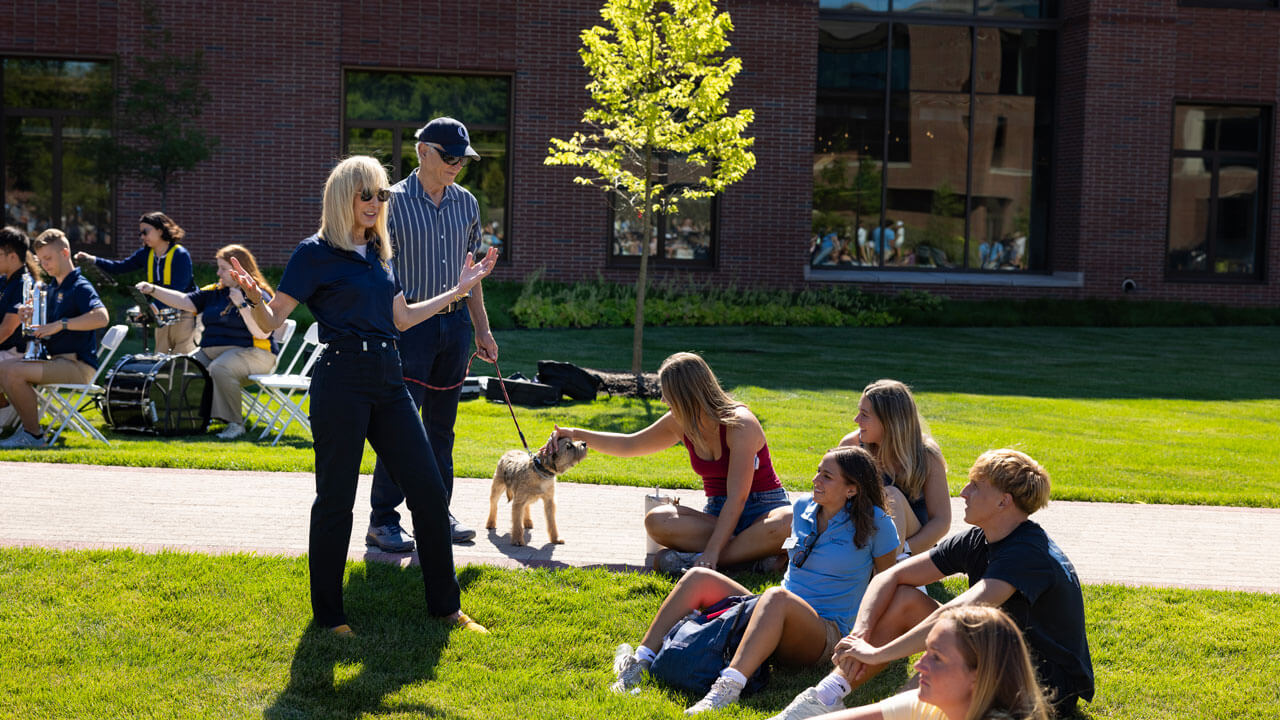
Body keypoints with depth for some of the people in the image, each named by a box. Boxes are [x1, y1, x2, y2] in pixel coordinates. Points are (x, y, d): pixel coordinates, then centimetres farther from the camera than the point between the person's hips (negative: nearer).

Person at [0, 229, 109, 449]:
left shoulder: (80, 287, -10)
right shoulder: (52, 288, 19)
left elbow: (101, 317, -28)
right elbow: (49, 326, 27)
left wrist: (60, 324, -28)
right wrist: (32, 319, 4)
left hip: (78, 365, -9)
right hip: (57, 360, 9)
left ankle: (33, 435, -14)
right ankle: (28, 424, 3)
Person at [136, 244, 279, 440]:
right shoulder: (214, 292, 17)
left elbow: (262, 333, -17)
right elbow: (184, 302, 6)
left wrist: (241, 304, -19)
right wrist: (153, 290, -5)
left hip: (249, 353, -7)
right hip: (210, 352, 7)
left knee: (219, 369, -36)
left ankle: (235, 423, -27)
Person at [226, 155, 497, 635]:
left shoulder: (379, 253, 16)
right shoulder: (315, 252, -4)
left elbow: (402, 319, 23)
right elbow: (273, 321, -7)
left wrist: (459, 290, 26)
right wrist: (253, 296, -28)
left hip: (388, 379, 7)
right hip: (341, 379, -7)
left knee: (428, 490, 5)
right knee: (336, 500, 0)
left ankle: (446, 605, 16)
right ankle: (329, 615, 13)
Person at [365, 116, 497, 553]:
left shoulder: (466, 204, 11)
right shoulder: (394, 202, -6)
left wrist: (482, 331, 17)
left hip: (455, 324, 5)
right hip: (409, 324, -5)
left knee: (442, 423, 11)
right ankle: (382, 520, 1)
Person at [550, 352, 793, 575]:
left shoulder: (740, 425, -20)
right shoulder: (679, 423, 1)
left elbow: (737, 497, -27)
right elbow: (629, 445, 19)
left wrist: (711, 553, -35)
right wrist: (576, 434, 14)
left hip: (765, 508, -5)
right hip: (718, 513, 5)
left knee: (787, 523, -43)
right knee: (657, 521, -25)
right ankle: (756, 551, -28)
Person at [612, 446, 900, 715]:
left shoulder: (873, 524, -6)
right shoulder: (803, 507, 11)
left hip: (825, 632, -7)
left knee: (776, 598, -41)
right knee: (698, 578, -10)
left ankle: (727, 689, -59)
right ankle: (641, 662, -23)